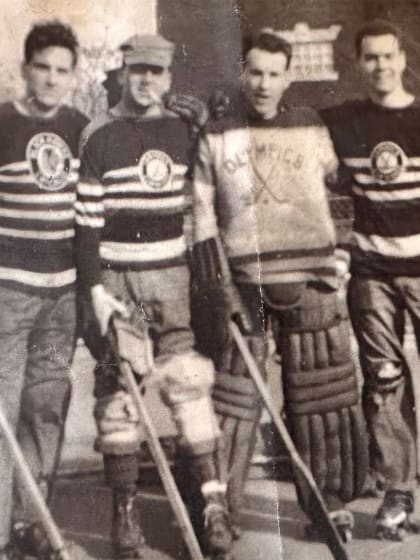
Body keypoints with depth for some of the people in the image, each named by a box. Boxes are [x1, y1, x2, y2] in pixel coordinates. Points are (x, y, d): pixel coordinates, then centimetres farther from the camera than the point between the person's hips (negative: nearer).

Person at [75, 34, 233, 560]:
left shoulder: (185, 135, 11)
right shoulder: (101, 141, 1)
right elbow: (87, 223, -3)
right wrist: (95, 291, -11)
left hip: (173, 277, 2)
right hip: (116, 283, -2)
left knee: (189, 380, -5)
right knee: (118, 392, 2)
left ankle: (212, 500, 1)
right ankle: (124, 509, 12)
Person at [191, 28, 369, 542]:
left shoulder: (311, 127, 9)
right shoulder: (215, 136, 7)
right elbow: (202, 212, 4)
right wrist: (214, 283, -6)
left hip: (307, 277, 1)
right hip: (241, 281, -1)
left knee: (321, 392, 5)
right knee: (233, 395, 1)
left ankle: (329, 499, 20)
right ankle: (219, 507, 13)